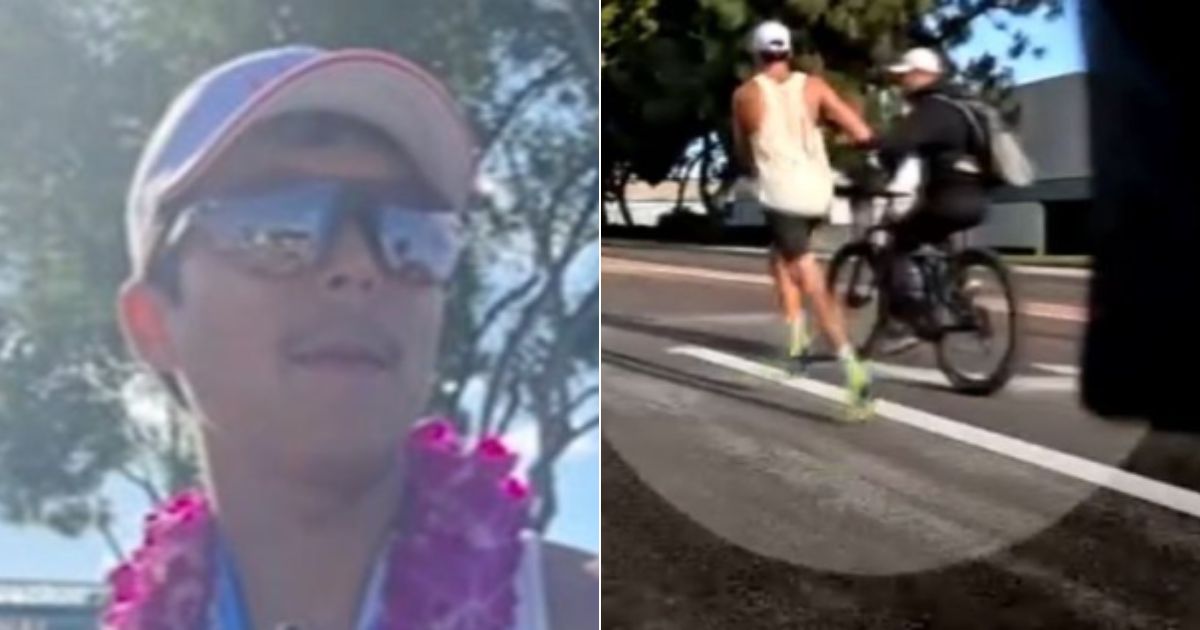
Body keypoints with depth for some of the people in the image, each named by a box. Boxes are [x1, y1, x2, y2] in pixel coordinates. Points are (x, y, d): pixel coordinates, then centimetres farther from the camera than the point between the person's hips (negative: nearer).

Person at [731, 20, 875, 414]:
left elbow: (743, 154, 17)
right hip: (818, 192, 4)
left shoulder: (745, 94, 3)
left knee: (814, 286, -8)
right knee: (780, 254, 29)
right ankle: (795, 337, 24)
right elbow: (862, 134, -2)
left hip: (780, 195, -4)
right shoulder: (813, 85, 6)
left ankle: (852, 366, -20)